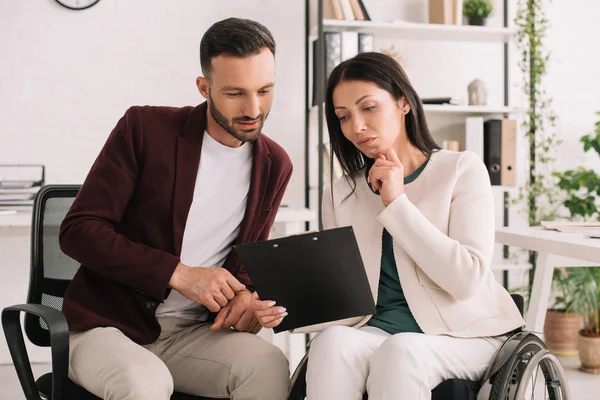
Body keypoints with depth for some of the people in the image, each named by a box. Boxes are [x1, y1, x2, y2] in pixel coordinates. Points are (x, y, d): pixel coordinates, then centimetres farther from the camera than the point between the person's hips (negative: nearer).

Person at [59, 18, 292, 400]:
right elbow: (78, 230, -12)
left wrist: (245, 293, -8)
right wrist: (178, 274, -21)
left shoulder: (274, 165, 5)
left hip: (193, 332, 4)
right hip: (110, 324, -3)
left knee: (269, 366, -27)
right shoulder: (145, 128, -8)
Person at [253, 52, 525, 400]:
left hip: (463, 332, -3)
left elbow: (467, 279, -14)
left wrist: (396, 203, -13)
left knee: (400, 352, -35)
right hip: (378, 329, 3)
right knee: (333, 341, -30)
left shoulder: (462, 170, -2)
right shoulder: (340, 195, 8)